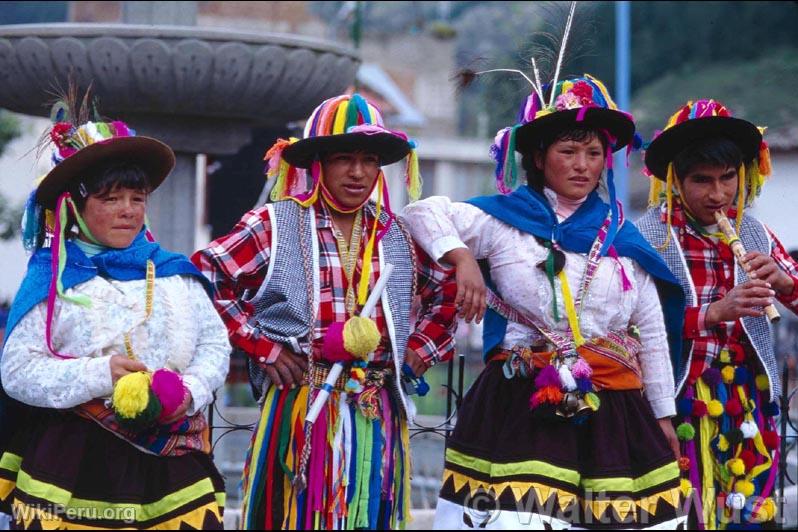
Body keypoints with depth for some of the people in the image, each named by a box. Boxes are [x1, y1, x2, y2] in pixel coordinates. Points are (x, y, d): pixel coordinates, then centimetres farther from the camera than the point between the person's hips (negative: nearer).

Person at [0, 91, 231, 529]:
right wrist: (98, 376, -17)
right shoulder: (52, 280, 1)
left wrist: (190, 391, -9)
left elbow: (216, 345, 11)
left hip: (171, 462, 3)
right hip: (75, 465, -2)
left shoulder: (175, 274, 11)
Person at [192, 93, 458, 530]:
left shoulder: (396, 236, 11)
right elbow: (202, 276, -7)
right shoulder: (275, 226, -2)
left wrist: (419, 352, 10)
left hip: (377, 415, 4)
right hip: (300, 410, -4)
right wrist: (259, 343, -8)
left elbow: (450, 291, 22)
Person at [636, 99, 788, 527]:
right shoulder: (649, 237, -8)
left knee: (750, 510, 5)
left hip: (748, 398, 4)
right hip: (679, 400, -4)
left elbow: (793, 292, 10)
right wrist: (715, 313, -27)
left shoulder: (754, 233, 7)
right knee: (683, 513, -5)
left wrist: (784, 283, -12)